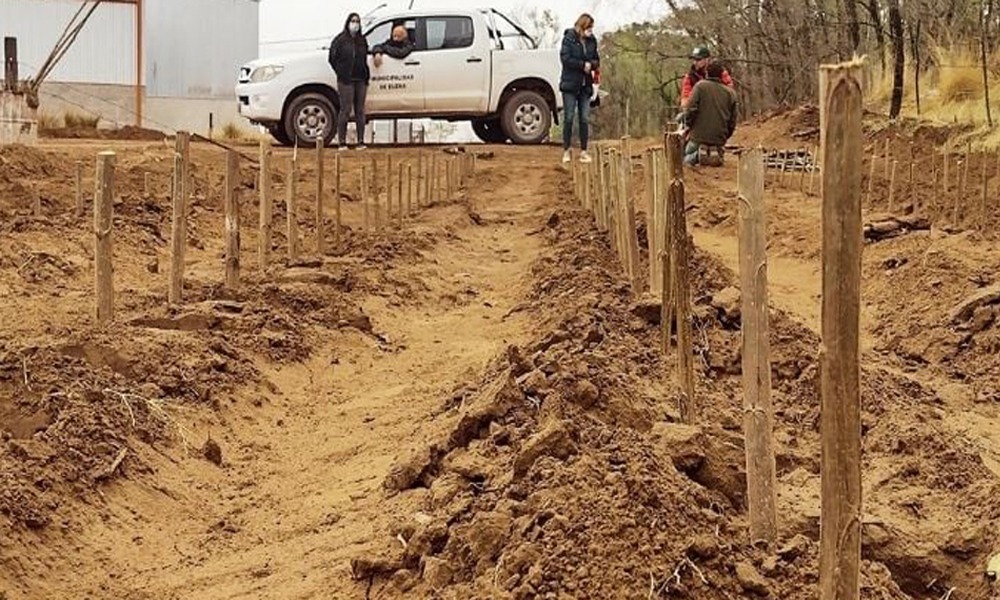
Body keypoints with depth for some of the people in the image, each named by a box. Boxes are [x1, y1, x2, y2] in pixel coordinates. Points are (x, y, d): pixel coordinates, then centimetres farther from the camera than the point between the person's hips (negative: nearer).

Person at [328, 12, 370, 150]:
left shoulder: (362, 40, 14)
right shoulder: (340, 39, -2)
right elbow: (333, 58, 0)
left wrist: (367, 75, 9)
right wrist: (342, 74, -4)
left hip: (361, 80, 5)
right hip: (346, 81, -5)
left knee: (360, 111, 5)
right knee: (345, 110, -6)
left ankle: (361, 141, 8)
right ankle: (342, 142, -4)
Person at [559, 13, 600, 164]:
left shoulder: (591, 41, 8)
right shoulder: (569, 38, -6)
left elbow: (596, 60, 14)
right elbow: (565, 58, -14)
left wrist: (592, 64, -9)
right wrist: (583, 64, -14)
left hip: (585, 85, 4)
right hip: (570, 84, -4)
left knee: (585, 119, 2)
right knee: (569, 117, -3)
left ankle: (583, 151, 7)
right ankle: (566, 150, 4)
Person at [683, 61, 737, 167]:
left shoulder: (700, 86, -3)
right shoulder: (730, 93, 8)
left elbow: (691, 109, -12)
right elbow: (732, 120, 9)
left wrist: (689, 125, 4)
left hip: (699, 136, -3)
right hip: (719, 139, 3)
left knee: (686, 159, 17)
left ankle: (698, 155, -17)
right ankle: (716, 153, -12)